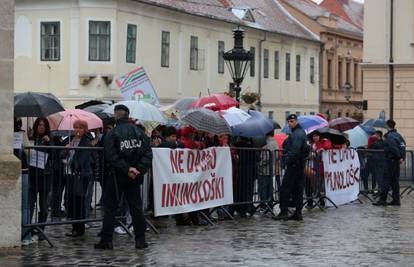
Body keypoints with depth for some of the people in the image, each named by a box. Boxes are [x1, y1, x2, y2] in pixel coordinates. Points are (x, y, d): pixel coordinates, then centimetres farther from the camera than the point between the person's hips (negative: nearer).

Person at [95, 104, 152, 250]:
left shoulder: (112, 134, -9)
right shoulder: (139, 132, 3)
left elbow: (111, 157, -17)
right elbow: (148, 153, -2)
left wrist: (127, 169, -15)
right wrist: (139, 169, -8)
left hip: (118, 176, -4)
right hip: (135, 177, 4)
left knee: (110, 208, 4)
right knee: (136, 207, 10)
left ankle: (106, 240, 2)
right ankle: (140, 240, 8)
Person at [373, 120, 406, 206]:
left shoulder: (389, 136, -14)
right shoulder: (398, 135, 14)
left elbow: (393, 148, -24)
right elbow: (403, 146, 10)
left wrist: (399, 157, -18)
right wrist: (402, 157, 4)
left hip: (390, 160, -9)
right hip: (396, 161, 9)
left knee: (386, 179, -7)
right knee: (395, 180, 12)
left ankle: (382, 199, -8)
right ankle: (396, 200, 13)